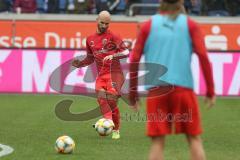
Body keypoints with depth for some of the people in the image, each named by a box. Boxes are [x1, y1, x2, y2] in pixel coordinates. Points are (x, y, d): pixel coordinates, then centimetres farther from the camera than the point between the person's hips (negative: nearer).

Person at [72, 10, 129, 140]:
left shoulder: (112, 37, -1)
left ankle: (116, 130, 5)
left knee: (111, 101, -10)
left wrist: (113, 56, -23)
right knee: (101, 97, -21)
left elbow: (126, 52, -8)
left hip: (114, 73, -5)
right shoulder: (90, 39, 16)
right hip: (101, 75, 5)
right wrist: (80, 64, 8)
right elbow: (90, 59, 26)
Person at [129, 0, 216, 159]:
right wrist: (210, 91, 0)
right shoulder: (190, 25, 7)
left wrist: (133, 94, 10)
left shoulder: (148, 26, 10)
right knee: (194, 139, 8)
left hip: (156, 90, 1)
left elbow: (134, 60, 4)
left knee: (158, 142, 2)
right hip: (183, 87, -1)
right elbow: (203, 56, -4)